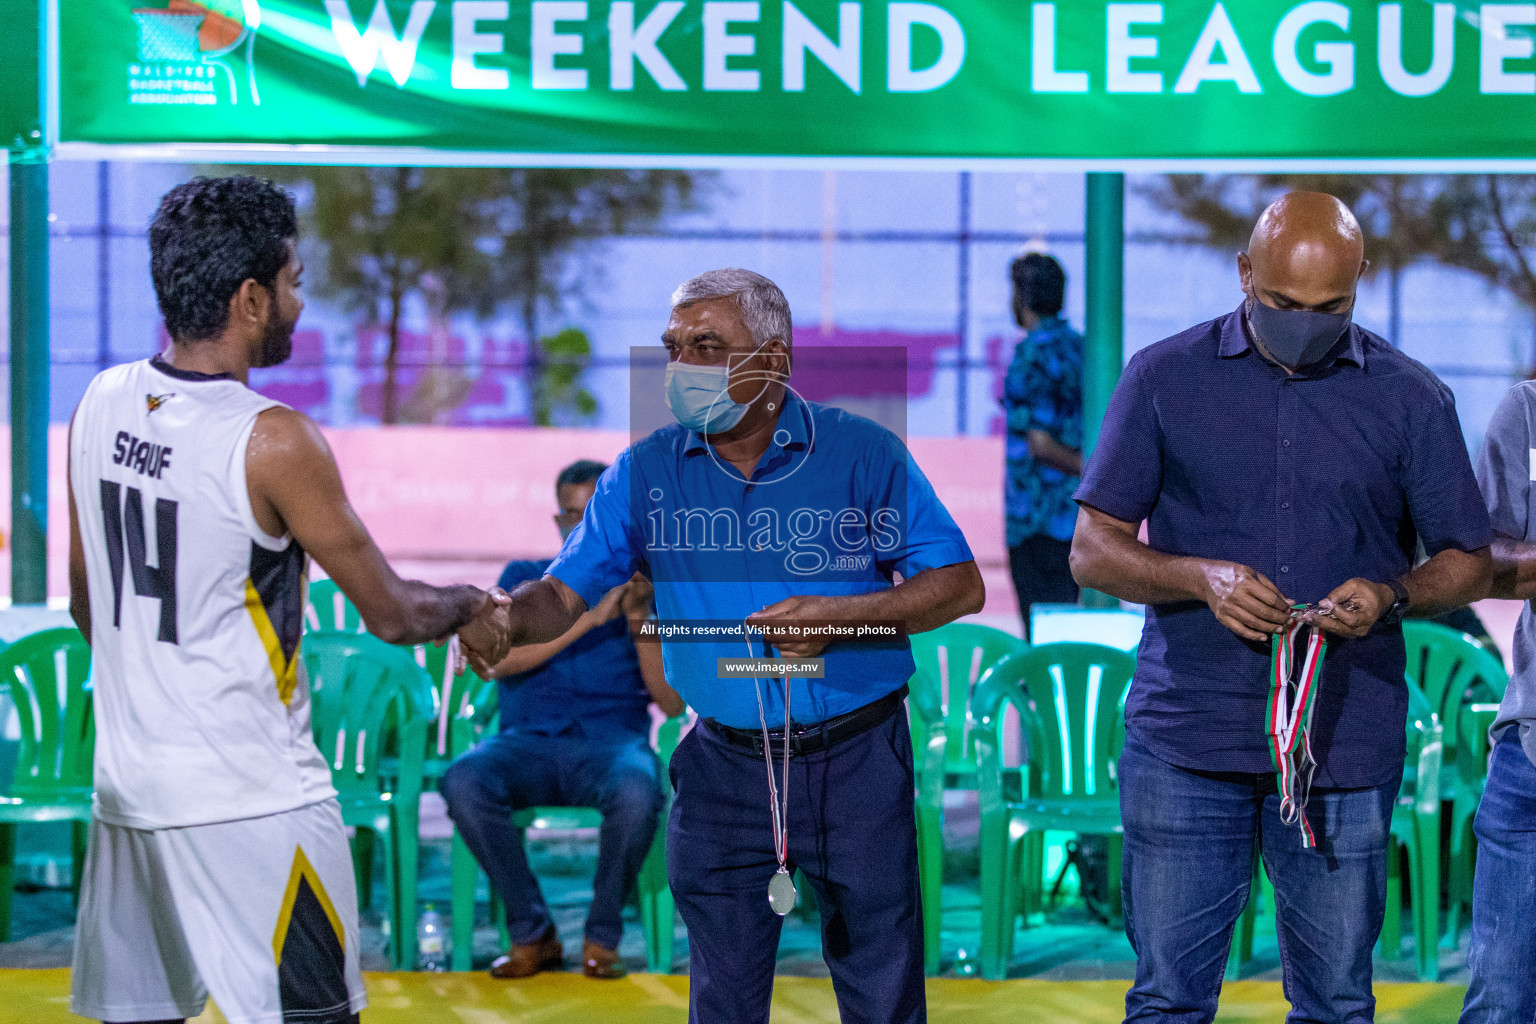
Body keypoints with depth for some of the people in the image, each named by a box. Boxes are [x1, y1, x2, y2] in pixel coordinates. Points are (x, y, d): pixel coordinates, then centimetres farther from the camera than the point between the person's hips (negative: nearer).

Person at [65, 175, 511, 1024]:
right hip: (252, 803, -7)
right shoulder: (273, 443, -17)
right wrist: (469, 609, 11)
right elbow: (390, 614, -9)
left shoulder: (101, 405, 4)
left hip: (126, 784, 7)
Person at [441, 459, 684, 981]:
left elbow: (673, 703, 4)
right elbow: (500, 658, -4)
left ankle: (602, 937, -15)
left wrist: (640, 620, -9)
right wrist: (591, 617, -11)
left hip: (611, 740, -1)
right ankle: (532, 934, -17)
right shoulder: (525, 579, 18)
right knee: (463, 781, -33)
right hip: (528, 741, 1)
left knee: (636, 791, -38)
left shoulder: (644, 588, 15)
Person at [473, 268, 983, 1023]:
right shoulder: (646, 471, 3)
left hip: (856, 762, -2)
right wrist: (504, 619, -21)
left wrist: (841, 616, -18)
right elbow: (565, 593, 2)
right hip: (724, 769, 2)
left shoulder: (862, 454, -4)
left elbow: (960, 586, -4)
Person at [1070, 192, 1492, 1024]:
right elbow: (1092, 550, 4)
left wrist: (1390, 597, -14)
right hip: (1186, 738, 0)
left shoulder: (1410, 400, 5)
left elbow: (1467, 563, 9)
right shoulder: (1164, 379, 4)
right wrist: (1202, 578, -15)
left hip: (1344, 745, 1)